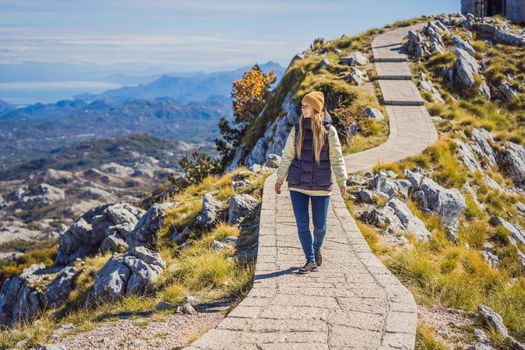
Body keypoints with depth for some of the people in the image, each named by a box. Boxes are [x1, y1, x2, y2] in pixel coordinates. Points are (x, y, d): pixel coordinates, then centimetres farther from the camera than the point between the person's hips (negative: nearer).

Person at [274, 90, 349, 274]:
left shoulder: (328, 130, -3)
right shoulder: (297, 129, 3)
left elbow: (336, 157, -1)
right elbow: (287, 155, 8)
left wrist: (342, 180, -7)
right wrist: (279, 179, 9)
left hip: (321, 186, -2)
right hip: (298, 185, 2)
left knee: (319, 225, 8)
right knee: (302, 224, -1)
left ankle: (317, 249, 38)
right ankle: (310, 261, 11)